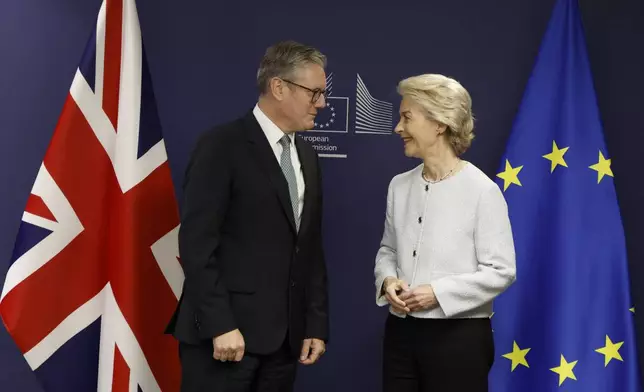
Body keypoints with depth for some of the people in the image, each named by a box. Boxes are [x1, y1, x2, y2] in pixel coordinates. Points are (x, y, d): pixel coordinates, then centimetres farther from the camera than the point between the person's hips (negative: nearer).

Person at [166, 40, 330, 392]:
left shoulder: (307, 156, 14)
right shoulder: (222, 145, -8)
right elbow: (196, 242, -13)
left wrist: (316, 324, 10)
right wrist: (220, 325, -18)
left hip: (285, 337, 7)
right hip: (224, 332, -6)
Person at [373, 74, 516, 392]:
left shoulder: (481, 190, -11)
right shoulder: (400, 186, 5)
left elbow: (501, 270, -12)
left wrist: (438, 292, -19)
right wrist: (387, 280, -6)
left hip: (459, 336, -5)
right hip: (400, 331, 5)